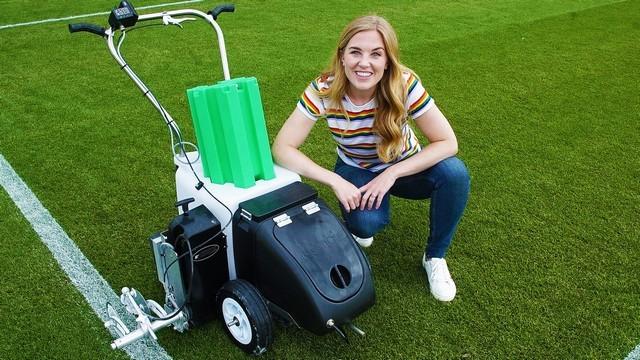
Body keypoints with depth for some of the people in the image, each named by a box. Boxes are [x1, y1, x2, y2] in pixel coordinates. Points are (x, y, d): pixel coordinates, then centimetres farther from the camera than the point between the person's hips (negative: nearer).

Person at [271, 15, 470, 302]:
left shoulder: (405, 85, -28)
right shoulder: (323, 91, -27)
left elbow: (447, 143, -24)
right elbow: (282, 148, -26)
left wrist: (391, 174, -31)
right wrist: (335, 181, -35)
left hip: (404, 167, 1)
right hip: (356, 171, -1)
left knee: (454, 172, -30)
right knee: (367, 221, -34)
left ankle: (435, 256, -5)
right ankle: (359, 225, 8)